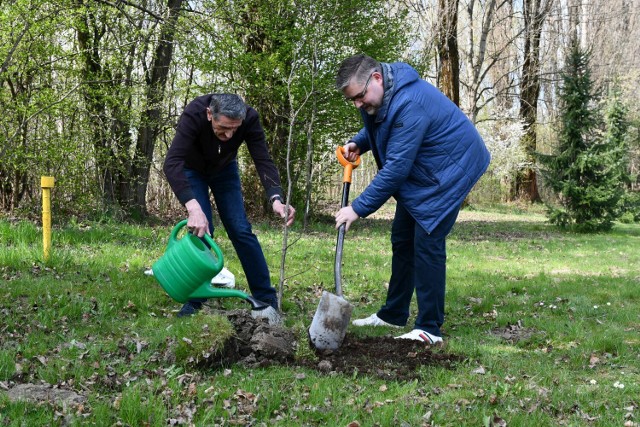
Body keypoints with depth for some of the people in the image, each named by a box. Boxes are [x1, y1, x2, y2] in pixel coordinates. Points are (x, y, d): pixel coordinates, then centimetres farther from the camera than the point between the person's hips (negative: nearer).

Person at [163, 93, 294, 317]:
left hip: (224, 169, 2)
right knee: (201, 229, -16)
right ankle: (194, 300, -1)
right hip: (193, 170, -2)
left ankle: (267, 299, 4)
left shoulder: (250, 118, -33)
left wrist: (276, 198, -51)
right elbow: (171, 163, -49)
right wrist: (193, 207, -62)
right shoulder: (194, 114, -41)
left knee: (240, 230, -5)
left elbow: (263, 160, -33)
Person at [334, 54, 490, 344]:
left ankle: (430, 329, -6)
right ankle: (393, 315, 25)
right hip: (420, 174, 10)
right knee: (402, 239, 13)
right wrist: (358, 143, -5)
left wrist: (359, 208, -29)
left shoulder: (409, 104, -34)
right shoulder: (376, 97, -4)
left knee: (427, 244, -13)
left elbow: (396, 167, -33)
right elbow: (377, 127, 19)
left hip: (448, 173, -10)